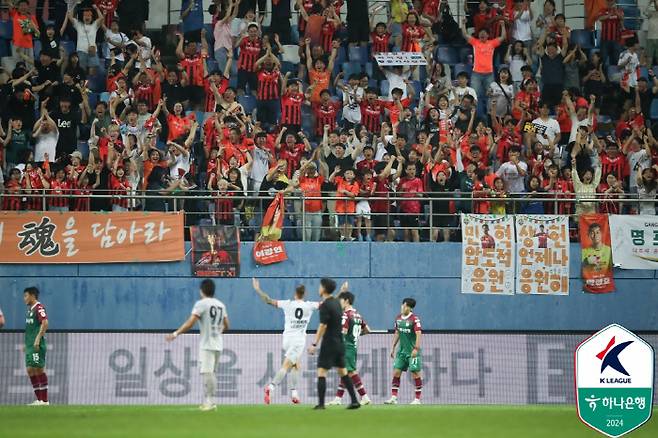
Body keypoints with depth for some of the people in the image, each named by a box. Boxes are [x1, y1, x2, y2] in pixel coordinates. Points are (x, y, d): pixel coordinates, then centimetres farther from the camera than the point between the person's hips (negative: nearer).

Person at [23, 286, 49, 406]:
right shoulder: (30, 309, 19)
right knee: (30, 370, 6)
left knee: (39, 369, -9)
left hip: (37, 346, -10)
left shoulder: (39, 308, -10)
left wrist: (38, 339, -25)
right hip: (30, 346, 10)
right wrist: (26, 344, 23)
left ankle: (44, 400, -7)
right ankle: (39, 399, 10)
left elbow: (45, 323, -21)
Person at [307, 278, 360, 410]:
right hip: (339, 343, 8)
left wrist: (314, 344, -21)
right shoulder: (336, 303, 10)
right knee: (342, 372, 13)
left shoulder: (325, 306, -14)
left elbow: (323, 326, -20)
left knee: (321, 372, -6)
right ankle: (354, 401, 10)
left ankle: (321, 403, -11)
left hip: (329, 343, -8)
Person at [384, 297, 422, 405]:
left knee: (415, 373, -4)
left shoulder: (414, 319, -11)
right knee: (396, 372, 1)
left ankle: (417, 399, 2)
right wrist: (393, 347, 16)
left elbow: (418, 334, -16)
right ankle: (394, 397, 5)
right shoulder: (398, 318, 8)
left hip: (412, 351, -6)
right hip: (402, 350, 6)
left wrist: (416, 349, -22)